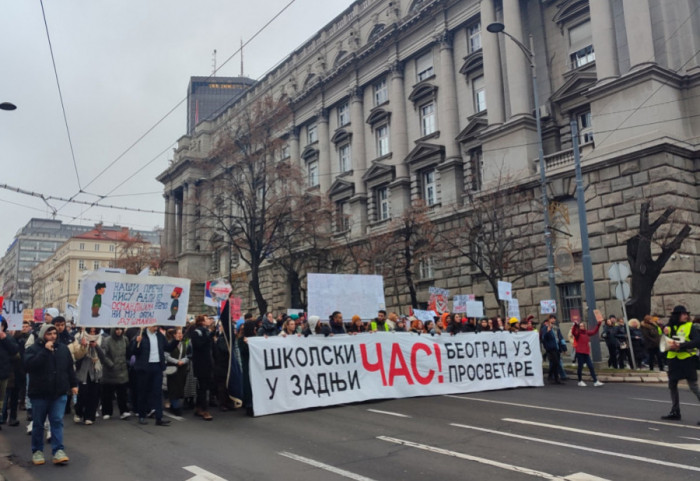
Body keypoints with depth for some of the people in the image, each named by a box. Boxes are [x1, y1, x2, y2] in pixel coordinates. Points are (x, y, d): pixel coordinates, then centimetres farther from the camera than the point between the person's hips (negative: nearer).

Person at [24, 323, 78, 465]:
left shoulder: (63, 349, 7)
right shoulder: (33, 349, -5)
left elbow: (70, 368, 13)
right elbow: (29, 365, -24)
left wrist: (73, 384, 10)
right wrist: (45, 351, -25)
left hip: (59, 393, 2)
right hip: (39, 393, -2)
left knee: (57, 421, -2)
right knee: (38, 423, 9)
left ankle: (58, 451, -1)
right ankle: (37, 451, 24)